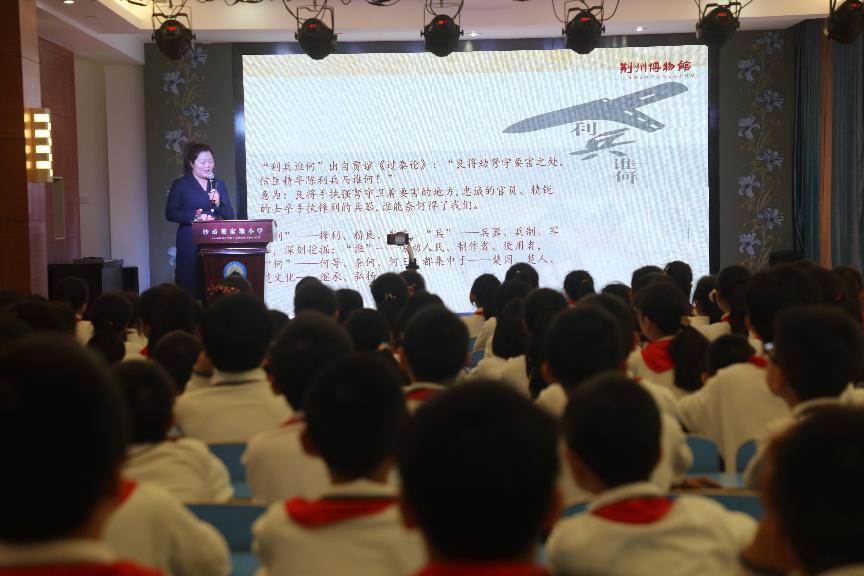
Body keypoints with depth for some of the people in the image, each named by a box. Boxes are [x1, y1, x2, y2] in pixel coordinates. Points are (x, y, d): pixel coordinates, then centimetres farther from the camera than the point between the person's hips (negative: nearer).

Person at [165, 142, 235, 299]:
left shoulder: (219, 184, 15)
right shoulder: (180, 184, 4)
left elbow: (230, 216, 12)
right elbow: (170, 214, -3)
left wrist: (218, 203, -7)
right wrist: (195, 216, -15)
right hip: (190, 244, -3)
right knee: (190, 286, -6)